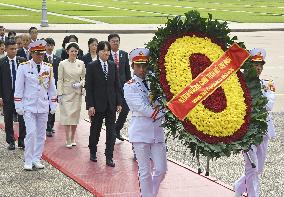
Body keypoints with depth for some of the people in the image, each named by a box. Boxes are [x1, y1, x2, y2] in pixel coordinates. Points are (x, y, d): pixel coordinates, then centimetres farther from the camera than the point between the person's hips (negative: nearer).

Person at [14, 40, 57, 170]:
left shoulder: (48, 68, 3)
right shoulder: (24, 67, -6)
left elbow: (52, 88, 9)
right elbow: (18, 87, -4)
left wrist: (53, 105, 7)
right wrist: (19, 106, -6)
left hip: (43, 106, 4)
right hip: (29, 106, -4)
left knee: (41, 134, 8)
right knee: (31, 133, -11)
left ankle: (36, 159, 19)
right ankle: (28, 161, -1)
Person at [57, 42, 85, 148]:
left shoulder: (81, 63, 4)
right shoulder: (63, 64, -4)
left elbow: (84, 77, 11)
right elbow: (60, 80, -3)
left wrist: (80, 84, -10)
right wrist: (60, 94, -7)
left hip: (77, 93, 3)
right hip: (66, 92, -3)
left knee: (75, 115, 7)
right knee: (67, 115, -7)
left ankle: (73, 138, 20)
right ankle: (68, 140, -3)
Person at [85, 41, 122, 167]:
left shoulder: (113, 66, 6)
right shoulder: (92, 67, -5)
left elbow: (117, 85, 9)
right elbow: (88, 87, -7)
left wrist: (119, 103, 4)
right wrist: (90, 105, -12)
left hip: (111, 104, 3)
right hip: (97, 104, -3)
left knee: (111, 131, 0)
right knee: (95, 129, 10)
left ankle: (109, 157, 3)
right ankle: (93, 152, 30)